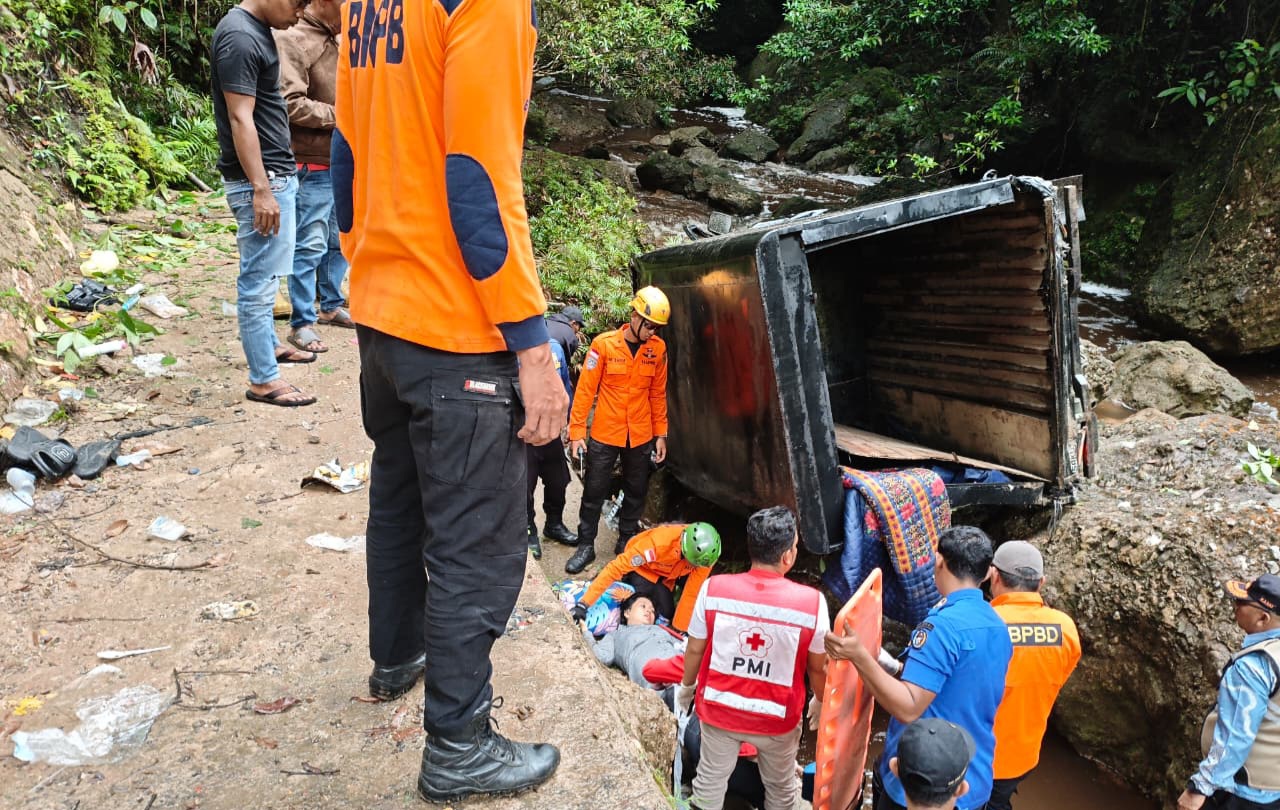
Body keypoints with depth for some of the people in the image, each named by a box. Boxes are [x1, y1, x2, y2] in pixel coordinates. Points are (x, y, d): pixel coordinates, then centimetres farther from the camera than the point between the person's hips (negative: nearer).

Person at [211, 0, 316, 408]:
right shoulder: (240, 37, -16)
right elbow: (240, 119, -20)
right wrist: (261, 189, -21)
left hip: (277, 173, 10)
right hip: (260, 179, -10)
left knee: (264, 274, 21)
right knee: (259, 280, -4)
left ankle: (268, 344, 35)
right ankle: (263, 379, 2)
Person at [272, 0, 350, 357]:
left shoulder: (337, 42, 14)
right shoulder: (293, 40, -13)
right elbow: (290, 103, -20)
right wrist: (340, 115, -16)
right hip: (312, 166, -8)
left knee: (339, 241, 16)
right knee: (310, 246, -3)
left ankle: (331, 305, 30)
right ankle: (301, 323, 5)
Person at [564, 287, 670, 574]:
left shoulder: (657, 348, -2)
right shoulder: (604, 345, -12)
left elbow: (658, 393, 6)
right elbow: (585, 390, -9)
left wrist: (660, 434, 7)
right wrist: (576, 431, -11)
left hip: (641, 436, 3)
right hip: (604, 434, -3)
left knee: (636, 493, 14)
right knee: (594, 493, 6)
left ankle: (627, 541, 30)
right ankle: (586, 546, 19)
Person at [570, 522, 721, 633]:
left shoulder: (706, 553, -32)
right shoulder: (658, 542, -45)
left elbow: (692, 593, -23)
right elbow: (616, 567, -43)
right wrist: (584, 604, -45)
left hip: (666, 575, 4)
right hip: (642, 566, -3)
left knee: (666, 613, -5)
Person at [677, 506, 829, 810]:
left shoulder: (713, 588, -19)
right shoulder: (812, 602, -22)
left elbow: (695, 650, -6)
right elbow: (818, 668, -8)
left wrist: (686, 687, 14)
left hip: (719, 707, 1)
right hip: (777, 716, -1)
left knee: (710, 781, 24)